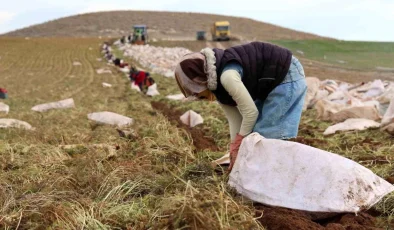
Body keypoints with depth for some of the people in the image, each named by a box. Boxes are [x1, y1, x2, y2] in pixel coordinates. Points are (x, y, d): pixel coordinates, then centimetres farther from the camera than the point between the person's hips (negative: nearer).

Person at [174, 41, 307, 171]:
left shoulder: (227, 75, -30)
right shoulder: (217, 85, 0)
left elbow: (250, 112, -24)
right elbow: (235, 119, 2)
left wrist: (237, 146, -12)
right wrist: (235, 152, 2)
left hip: (288, 75, -9)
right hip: (271, 81, 10)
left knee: (267, 131, -10)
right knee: (252, 128, 11)